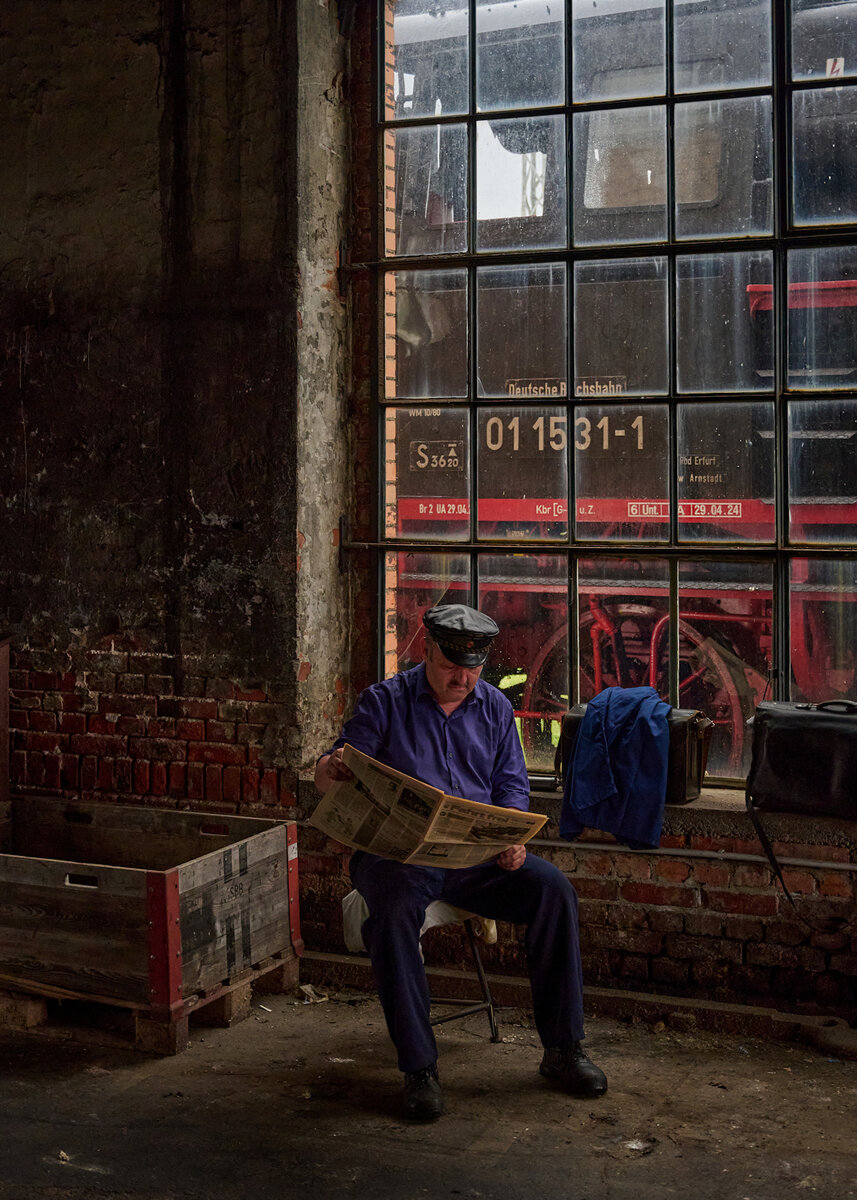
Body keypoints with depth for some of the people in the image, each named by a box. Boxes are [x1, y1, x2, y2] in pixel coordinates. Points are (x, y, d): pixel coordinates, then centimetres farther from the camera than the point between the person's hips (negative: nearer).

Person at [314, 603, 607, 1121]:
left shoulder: (495, 708, 14)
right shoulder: (385, 701, 2)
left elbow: (512, 785, 13)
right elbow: (329, 777, -2)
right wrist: (332, 768, -28)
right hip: (397, 850, -3)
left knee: (553, 889, -20)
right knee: (394, 907, -37)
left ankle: (563, 1049, -9)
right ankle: (419, 1067, -27)